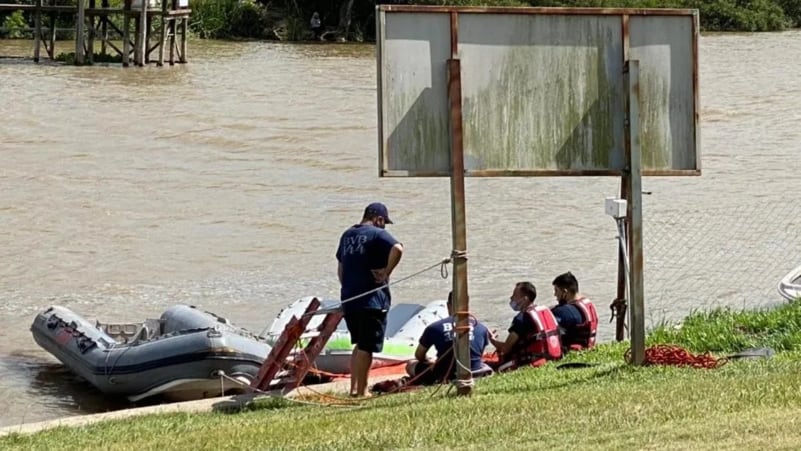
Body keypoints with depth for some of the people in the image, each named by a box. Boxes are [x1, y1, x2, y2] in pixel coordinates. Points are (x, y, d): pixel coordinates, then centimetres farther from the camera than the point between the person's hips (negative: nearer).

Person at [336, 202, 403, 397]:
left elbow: (340, 267, 22)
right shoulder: (377, 234, -8)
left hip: (348, 299, 7)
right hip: (372, 299, -7)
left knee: (359, 345, 19)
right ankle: (361, 391, 1)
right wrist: (386, 272, -17)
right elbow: (397, 249, -27)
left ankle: (353, 388, 18)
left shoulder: (347, 235, 15)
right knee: (366, 348, -2)